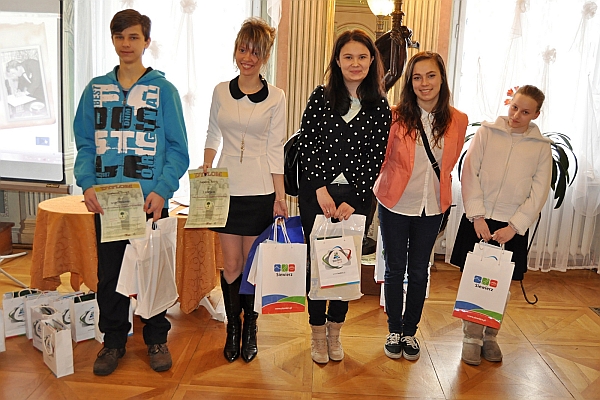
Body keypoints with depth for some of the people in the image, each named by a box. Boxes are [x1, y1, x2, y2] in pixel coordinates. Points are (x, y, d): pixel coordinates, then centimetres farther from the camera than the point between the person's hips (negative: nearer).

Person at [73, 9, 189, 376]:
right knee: (109, 274, 11)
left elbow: (178, 149, -3)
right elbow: (85, 144, 8)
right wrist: (87, 184, -8)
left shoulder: (163, 89, 0)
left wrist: (162, 190, -16)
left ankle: (157, 339, 27)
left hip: (151, 201, -2)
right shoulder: (96, 89, 9)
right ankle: (114, 341, 28)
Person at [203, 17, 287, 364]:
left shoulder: (275, 97, 0)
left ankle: (250, 329, 24)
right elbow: (213, 136, 13)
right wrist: (206, 168, -5)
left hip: (260, 192, -2)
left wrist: (281, 196, -5)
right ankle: (233, 327, 24)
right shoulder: (221, 91, 6)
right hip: (227, 189, 2)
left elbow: (276, 149, -1)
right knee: (231, 265, 5)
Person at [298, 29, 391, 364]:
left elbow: (376, 158, -2)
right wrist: (321, 189, -11)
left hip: (357, 198, 1)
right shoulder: (321, 97, 0)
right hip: (317, 194, 0)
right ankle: (318, 333, 22)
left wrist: (353, 201, -9)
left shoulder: (380, 107, 2)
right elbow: (307, 145, -3)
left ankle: (335, 331, 28)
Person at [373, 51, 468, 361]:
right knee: (395, 269, 10)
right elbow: (379, 158, -7)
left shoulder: (457, 121, -3)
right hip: (396, 204, -2)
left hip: (431, 207, 2)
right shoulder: (396, 117, -13)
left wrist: (439, 195, 12)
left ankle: (410, 331, 31)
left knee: (419, 271, 13)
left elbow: (449, 164, 10)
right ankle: (394, 331, 28)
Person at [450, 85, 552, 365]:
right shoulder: (487, 132, 1)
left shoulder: (542, 147, 4)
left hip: (512, 227, 1)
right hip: (478, 220, -1)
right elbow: (469, 175, -3)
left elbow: (539, 192, 1)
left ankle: (490, 336, 26)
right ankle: (472, 337, 18)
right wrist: (477, 216, -11)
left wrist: (514, 227, -9)